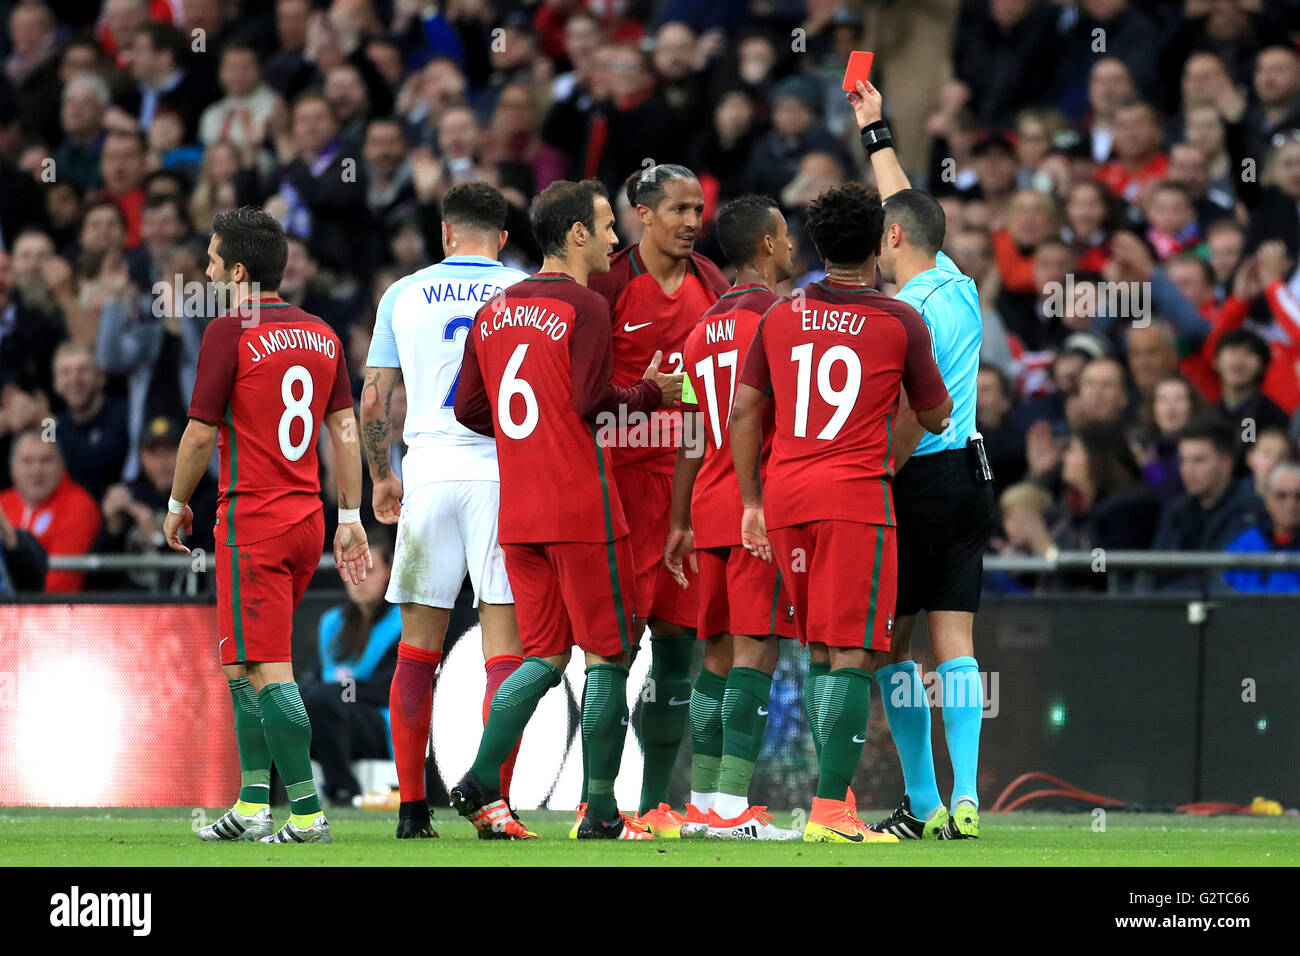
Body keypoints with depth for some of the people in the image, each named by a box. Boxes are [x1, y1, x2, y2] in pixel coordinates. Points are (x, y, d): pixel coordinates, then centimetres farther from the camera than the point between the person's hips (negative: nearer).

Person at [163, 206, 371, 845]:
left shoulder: (229, 334, -10)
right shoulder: (321, 335, 10)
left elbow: (200, 433, -9)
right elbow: (345, 427, 11)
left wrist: (177, 504, 6)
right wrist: (351, 518, 14)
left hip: (252, 522, -8)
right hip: (307, 519, 8)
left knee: (265, 669, -7)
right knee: (244, 665, 17)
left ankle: (307, 812, -13)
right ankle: (251, 805, 16)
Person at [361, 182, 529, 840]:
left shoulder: (404, 295, 8)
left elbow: (374, 402, 8)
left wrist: (381, 477, 21)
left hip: (429, 473, 1)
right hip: (507, 472, -1)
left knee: (417, 651, 8)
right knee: (504, 649, -1)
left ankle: (411, 807, 8)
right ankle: (494, 802, -9)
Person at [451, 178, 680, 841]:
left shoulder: (495, 311, 12)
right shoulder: (584, 307, -10)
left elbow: (469, 410, 13)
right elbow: (594, 405, -18)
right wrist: (653, 394, -1)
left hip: (518, 511, 7)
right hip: (582, 511, -7)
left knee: (545, 655, 13)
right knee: (609, 654, 1)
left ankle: (480, 784, -1)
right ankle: (600, 810, 1)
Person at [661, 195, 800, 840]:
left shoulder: (702, 331, 16)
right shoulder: (776, 317, -7)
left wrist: (680, 523, 20)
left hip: (709, 510, 8)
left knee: (719, 652, 11)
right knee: (756, 647, -10)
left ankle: (703, 800, 12)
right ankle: (733, 804, -16)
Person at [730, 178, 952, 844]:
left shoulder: (781, 317, 9)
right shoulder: (900, 322, -2)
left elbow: (743, 414, 10)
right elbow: (937, 417, 10)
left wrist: (751, 502, 15)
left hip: (784, 494, 5)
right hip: (856, 493, -5)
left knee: (821, 649, 15)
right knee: (850, 655, -6)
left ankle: (834, 788, 16)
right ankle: (830, 809, -14)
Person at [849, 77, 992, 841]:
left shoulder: (908, 311, -13)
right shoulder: (959, 287, 10)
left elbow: (911, 419, -19)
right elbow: (910, 207, 26)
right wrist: (876, 132, 35)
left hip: (920, 481, -7)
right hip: (972, 473, 7)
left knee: (889, 642, 3)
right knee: (955, 641, 2)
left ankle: (923, 803, 1)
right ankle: (964, 799, -8)